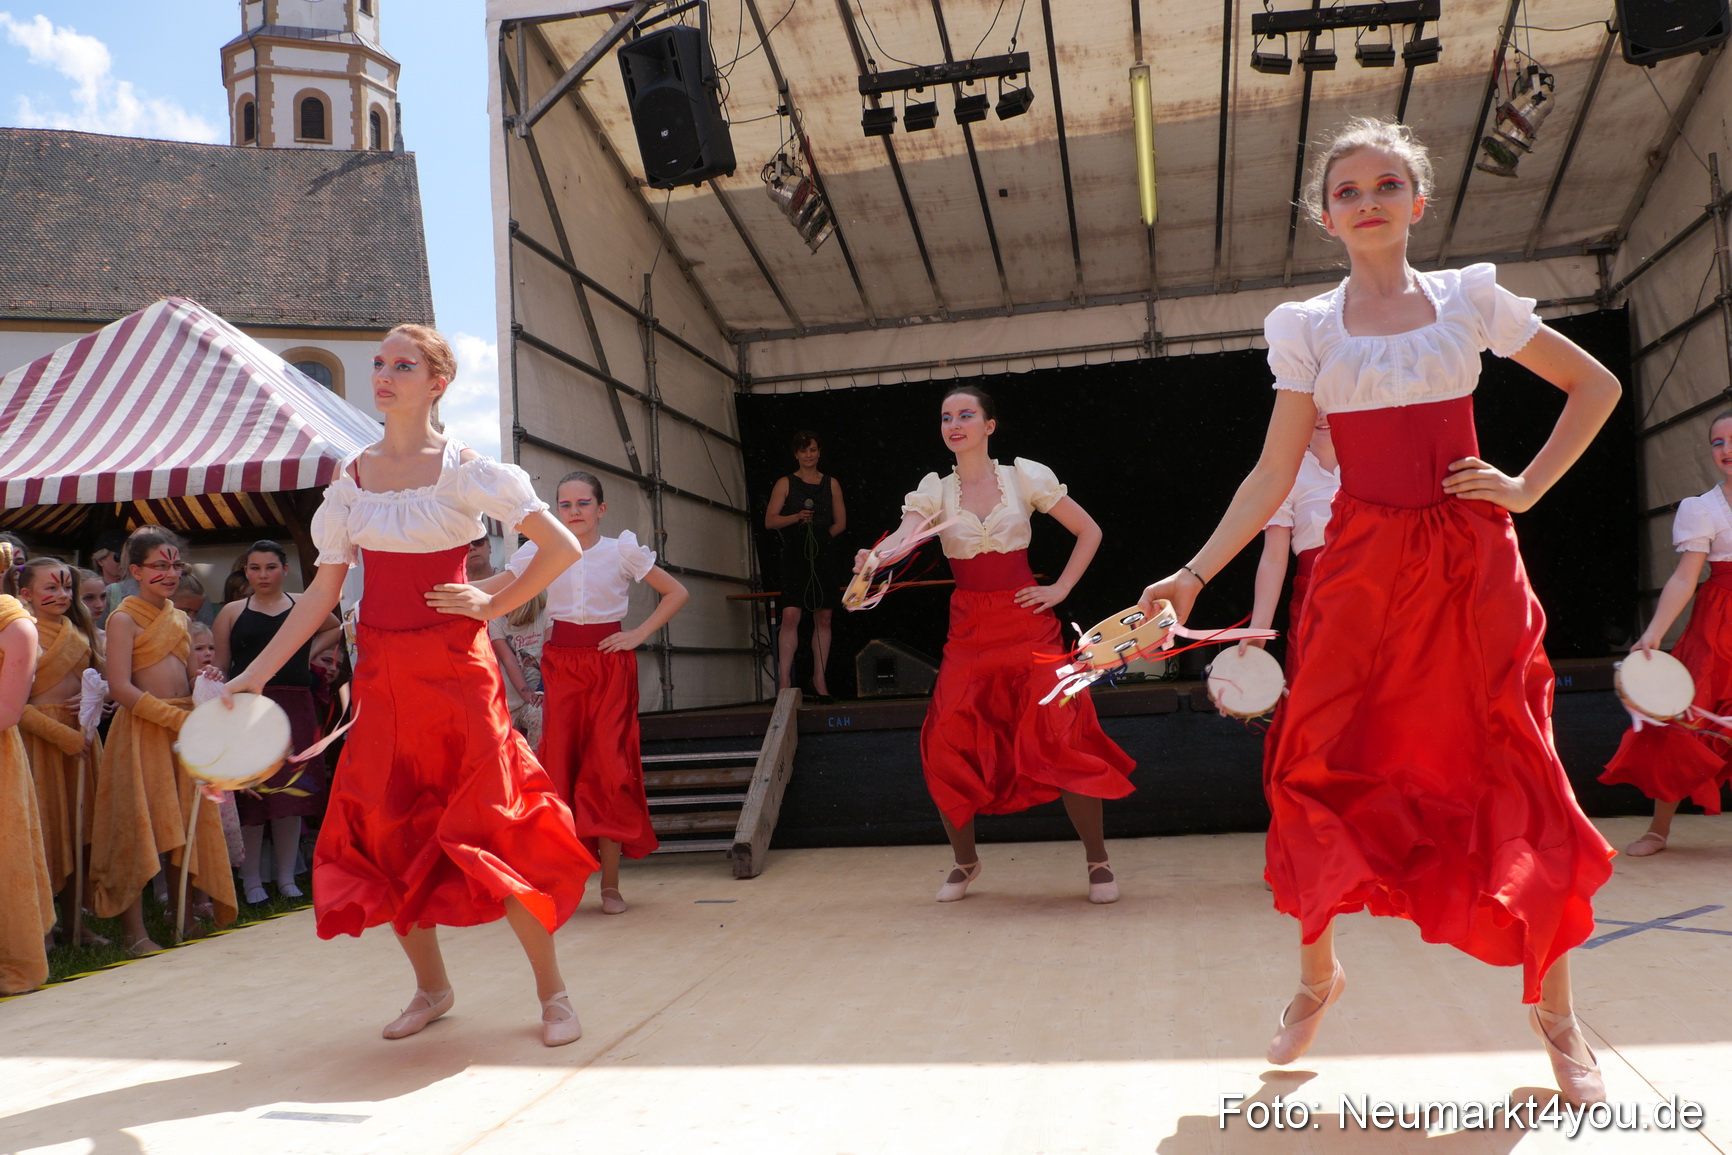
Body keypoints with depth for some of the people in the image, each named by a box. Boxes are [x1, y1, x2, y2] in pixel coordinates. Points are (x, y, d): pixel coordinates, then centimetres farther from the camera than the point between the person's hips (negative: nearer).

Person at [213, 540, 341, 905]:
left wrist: (309, 652, 12)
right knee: (250, 795, -2)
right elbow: (220, 669, 5)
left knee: (291, 793, 3)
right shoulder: (232, 613, 7)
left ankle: (287, 878, 14)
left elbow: (336, 629, 29)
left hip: (294, 708, 1)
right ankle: (251, 880, 10)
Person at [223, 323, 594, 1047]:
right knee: (383, 831, 7)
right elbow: (323, 593, 9)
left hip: (454, 669, -5)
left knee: (487, 826, -6)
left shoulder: (465, 470, -5)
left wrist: (494, 606, -6)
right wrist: (255, 675, 5)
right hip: (382, 674, 5)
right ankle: (431, 988, 26)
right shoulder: (351, 479, 9)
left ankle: (552, 994, 8)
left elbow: (562, 547, -8)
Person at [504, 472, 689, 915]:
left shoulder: (622, 551, 0)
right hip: (561, 664, 2)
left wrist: (639, 635, -4)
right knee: (560, 763, -3)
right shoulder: (541, 551, 4)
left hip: (610, 664, -1)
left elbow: (677, 593, 3)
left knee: (609, 766, -4)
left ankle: (611, 883, 2)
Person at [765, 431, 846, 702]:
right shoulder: (785, 483, 7)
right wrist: (797, 517, -14)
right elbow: (770, 520, 1)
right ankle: (784, 679, -13)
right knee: (790, 616, -14)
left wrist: (824, 535, -3)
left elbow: (840, 522, 14)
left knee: (823, 618, 4)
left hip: (824, 555, 3)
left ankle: (819, 679, 11)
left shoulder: (831, 484, 14)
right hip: (795, 555, -3)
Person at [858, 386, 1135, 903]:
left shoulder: (1025, 476, 3)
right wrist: (873, 557, -36)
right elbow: (904, 536, -15)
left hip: (1027, 623, -2)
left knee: (1060, 739, -12)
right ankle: (965, 861, 17)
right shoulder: (935, 489, 5)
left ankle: (1097, 859, 6)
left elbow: (1089, 532, 8)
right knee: (947, 746, -6)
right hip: (969, 631, 2)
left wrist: (1060, 589, 0)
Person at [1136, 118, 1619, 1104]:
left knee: (1516, 773, 1)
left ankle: (1556, 1013, 18)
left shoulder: (1471, 298, 5)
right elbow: (1273, 478, 2)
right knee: (1326, 767, 0)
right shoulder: (1309, 328, 4)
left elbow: (1596, 385, 14)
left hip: (1472, 562, 0)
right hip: (1363, 567, 0)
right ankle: (1318, 975, 23)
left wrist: (1528, 487, 2)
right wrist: (1195, 574, -6)